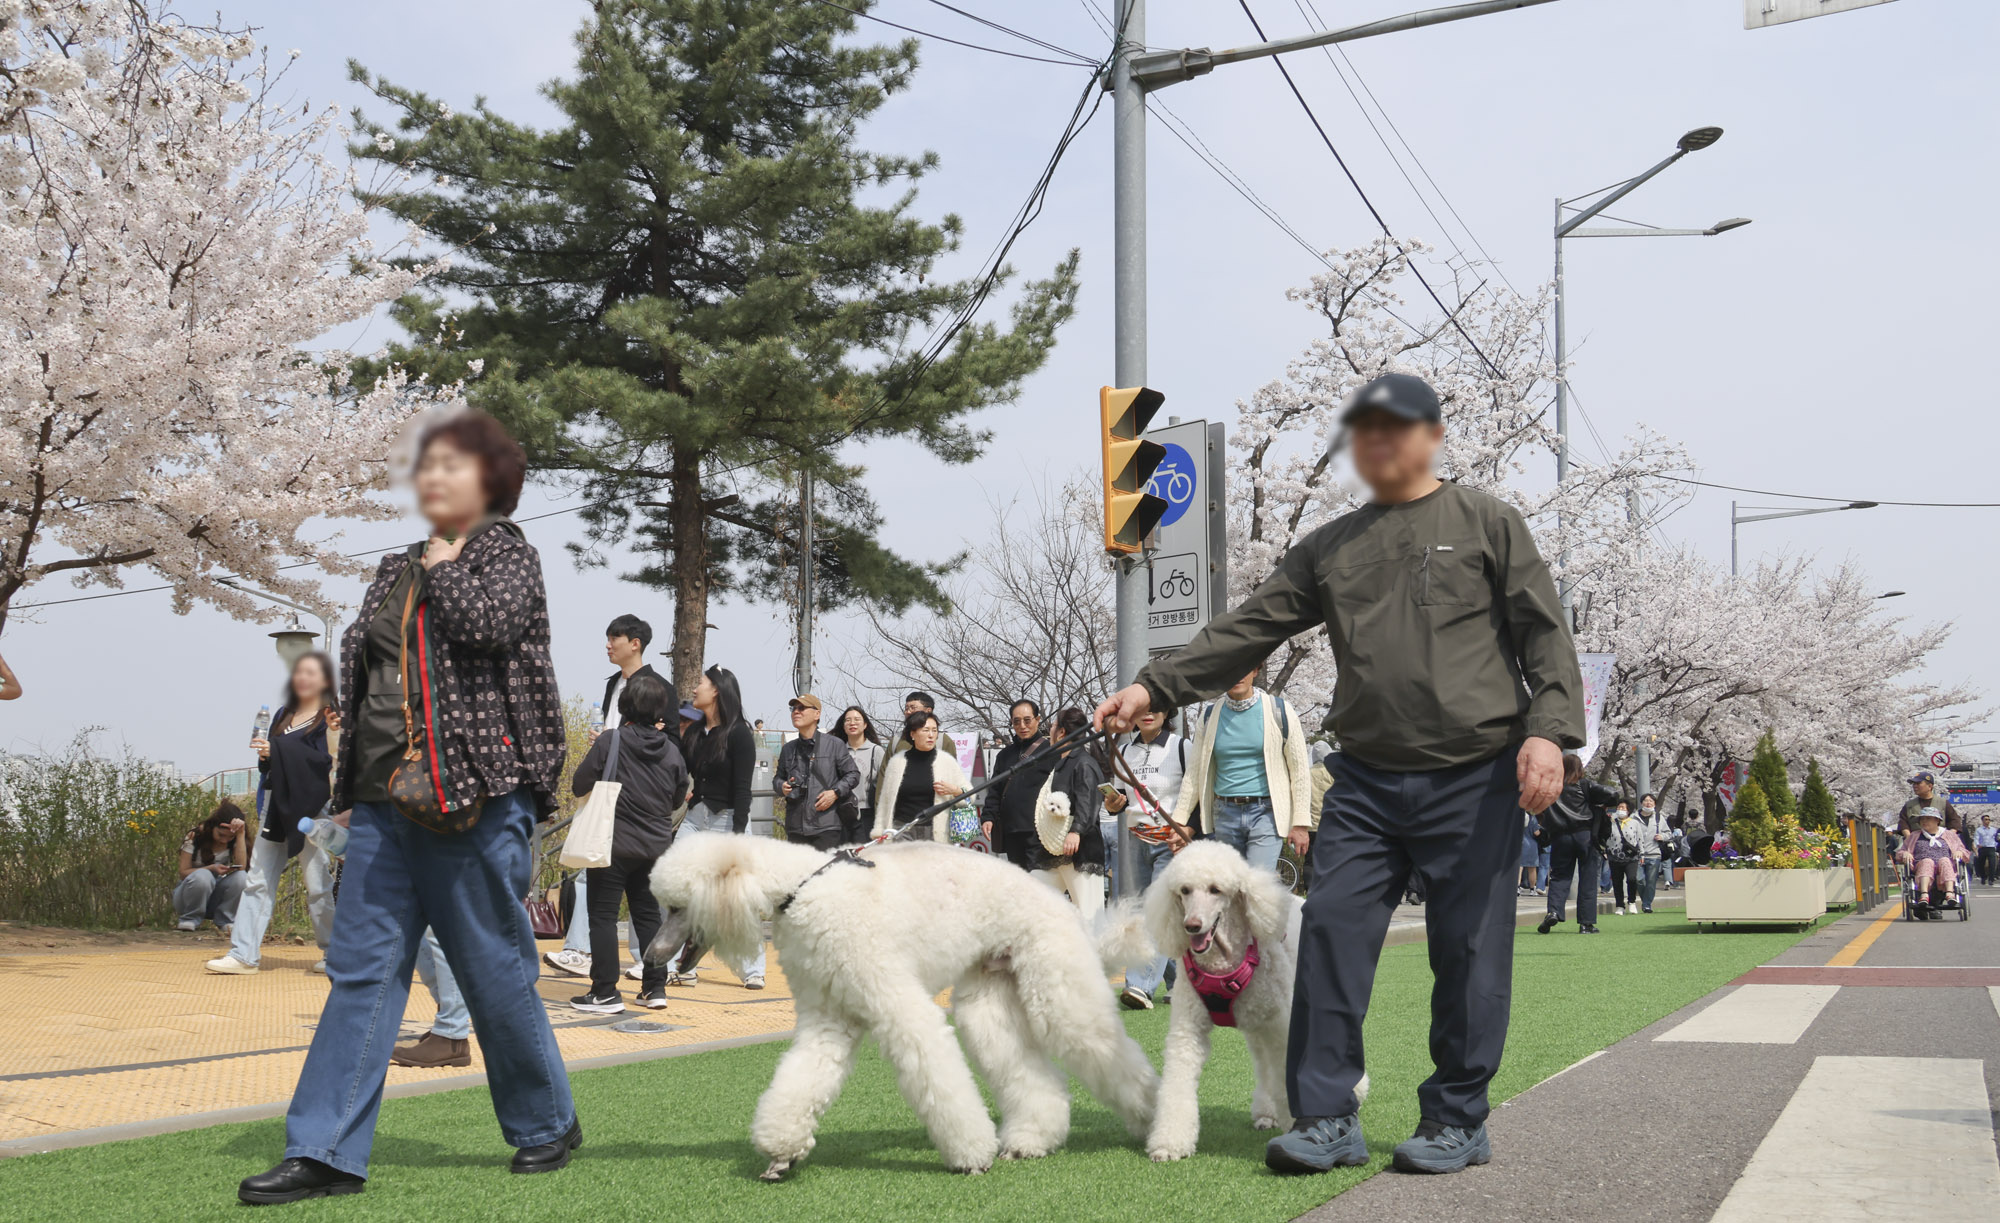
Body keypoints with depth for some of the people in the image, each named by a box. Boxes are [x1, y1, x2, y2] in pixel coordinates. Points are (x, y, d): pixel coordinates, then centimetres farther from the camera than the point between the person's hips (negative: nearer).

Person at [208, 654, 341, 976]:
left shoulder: (332, 717, -3)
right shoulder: (284, 715, 16)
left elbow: (333, 763, -11)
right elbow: (271, 764, 19)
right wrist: (265, 755, -1)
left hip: (311, 809, -6)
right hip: (277, 807, 6)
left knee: (318, 883, -1)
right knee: (257, 880, 1)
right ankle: (243, 954, 1)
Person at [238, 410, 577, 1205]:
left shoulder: (509, 554, 3)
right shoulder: (395, 573, 19)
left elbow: (491, 622, -19)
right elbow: (362, 684, 22)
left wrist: (443, 568, -3)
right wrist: (351, 788, 17)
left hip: (478, 803, -5)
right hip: (385, 804, 6)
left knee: (496, 973, 2)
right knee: (361, 972, 0)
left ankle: (549, 1125, 21)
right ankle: (325, 1154, 1)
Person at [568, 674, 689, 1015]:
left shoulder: (611, 741, -13)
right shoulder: (671, 750, 0)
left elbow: (579, 786, -8)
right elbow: (677, 799, 11)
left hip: (614, 844, -5)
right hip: (656, 845, 5)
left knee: (603, 916, 2)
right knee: (649, 914, 15)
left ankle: (605, 993, 1)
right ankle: (655, 987, 16)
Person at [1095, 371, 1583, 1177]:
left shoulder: (1488, 524, 6)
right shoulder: (1329, 549, 15)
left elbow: (1545, 634, 0)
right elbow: (1247, 630, 10)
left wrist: (1548, 728, -14)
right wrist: (1155, 687, 0)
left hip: (1473, 779, -3)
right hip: (1366, 782, 4)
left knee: (1468, 951, 1)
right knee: (1331, 933, -5)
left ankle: (1457, 1120, 14)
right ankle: (1326, 1118, 3)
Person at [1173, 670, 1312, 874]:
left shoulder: (1278, 710, -1)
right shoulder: (1210, 716, 8)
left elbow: (1300, 769, 1)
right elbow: (1194, 773, 12)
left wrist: (1300, 823, -3)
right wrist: (1179, 820, 6)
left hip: (1265, 811, -4)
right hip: (1225, 814, 4)